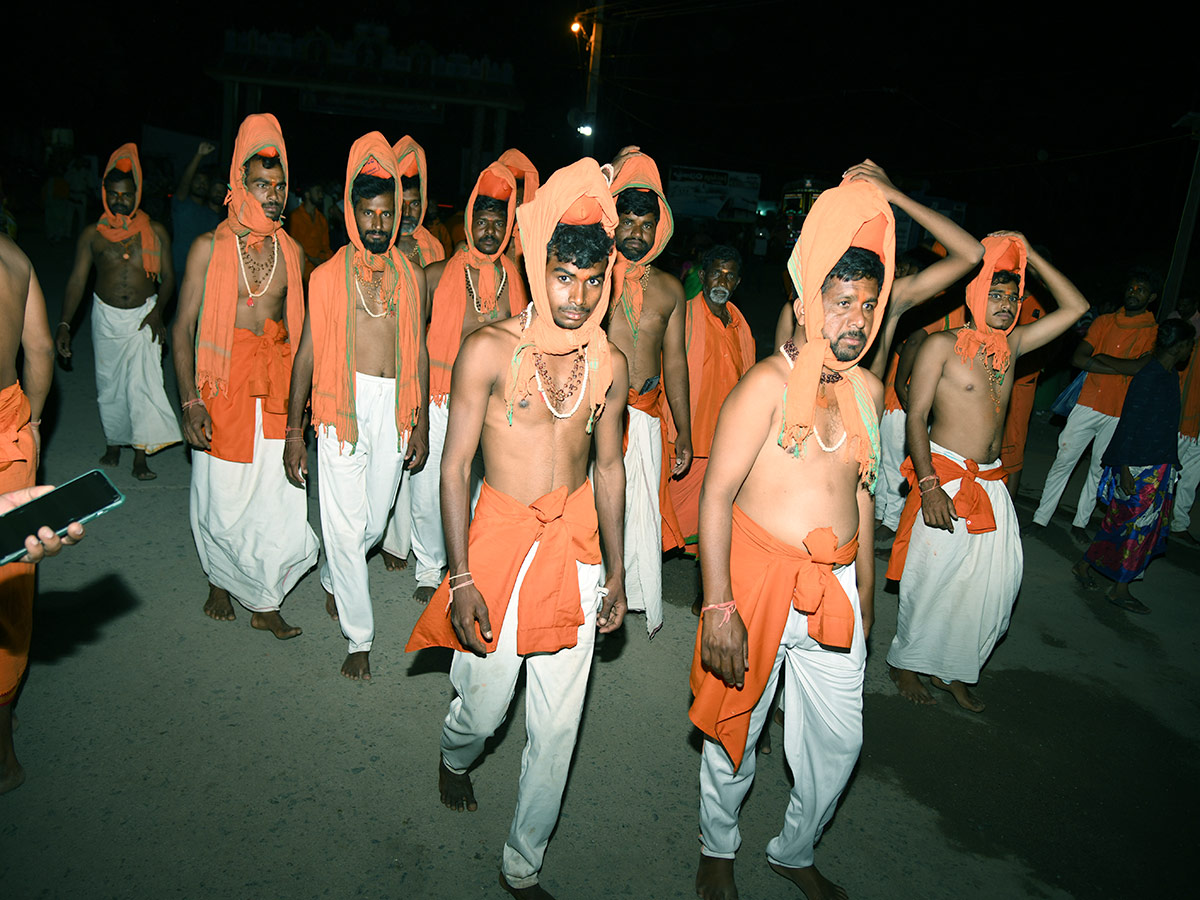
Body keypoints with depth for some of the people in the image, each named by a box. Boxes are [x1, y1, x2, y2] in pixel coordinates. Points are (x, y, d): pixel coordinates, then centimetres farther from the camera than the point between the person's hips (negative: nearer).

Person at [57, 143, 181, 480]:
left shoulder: (155, 232, 1)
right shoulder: (92, 235, 2)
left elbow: (168, 277, 4)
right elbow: (76, 281, 1)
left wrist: (157, 310, -13)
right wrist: (64, 324, -9)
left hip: (144, 318, -2)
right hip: (106, 317, 2)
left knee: (143, 383, -11)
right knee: (109, 386, 11)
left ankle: (141, 457, -4)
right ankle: (113, 446, 29)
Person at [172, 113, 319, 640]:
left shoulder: (290, 250, 7)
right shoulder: (209, 248, -3)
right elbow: (183, 328, -4)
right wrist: (190, 401, -12)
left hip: (277, 391, 2)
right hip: (222, 388, -2)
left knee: (278, 496, 1)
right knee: (222, 498, 9)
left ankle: (264, 602, 16)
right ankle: (219, 581, 35)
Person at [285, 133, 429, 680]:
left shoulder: (411, 277, 9)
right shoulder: (328, 276, 2)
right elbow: (307, 353, 3)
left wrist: (420, 422, 10)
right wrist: (294, 430, 0)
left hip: (395, 408, 3)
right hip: (343, 406, -2)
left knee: (375, 520, 12)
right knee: (347, 526, -1)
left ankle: (332, 578, 44)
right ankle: (359, 638, 13)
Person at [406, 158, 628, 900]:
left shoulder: (610, 365, 0)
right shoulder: (491, 350, -11)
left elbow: (610, 467, 9)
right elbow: (456, 464, -9)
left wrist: (617, 573, 12)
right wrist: (461, 577, -11)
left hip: (574, 546, 3)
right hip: (499, 537, -3)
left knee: (558, 725, 9)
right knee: (485, 704, 11)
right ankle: (455, 758, 51)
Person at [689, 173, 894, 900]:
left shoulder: (868, 389, 5)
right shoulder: (769, 385, -16)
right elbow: (716, 497, -18)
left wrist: (865, 586, 20)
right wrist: (719, 608, -22)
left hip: (836, 586, 6)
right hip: (759, 577, -6)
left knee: (839, 738, 16)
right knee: (737, 727, 12)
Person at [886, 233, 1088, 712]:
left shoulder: (1010, 344, 10)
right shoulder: (942, 345, -7)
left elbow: (1075, 307, 12)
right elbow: (916, 415, -11)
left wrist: (1032, 256, 6)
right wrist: (929, 485, -20)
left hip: (990, 484, 6)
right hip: (944, 477, -6)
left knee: (997, 581, 6)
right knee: (932, 578, 1)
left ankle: (953, 670, 22)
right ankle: (905, 662, 22)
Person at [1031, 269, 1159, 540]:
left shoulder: (1154, 332, -1)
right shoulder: (1104, 321, 6)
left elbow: (1145, 367, -19)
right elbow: (1077, 358, -6)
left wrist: (1103, 358, -10)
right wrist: (1122, 368, -13)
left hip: (1118, 415, -1)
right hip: (1088, 405, 1)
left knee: (1099, 469, 10)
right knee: (1063, 461, 3)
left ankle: (1080, 522, 23)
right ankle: (1041, 517, 11)